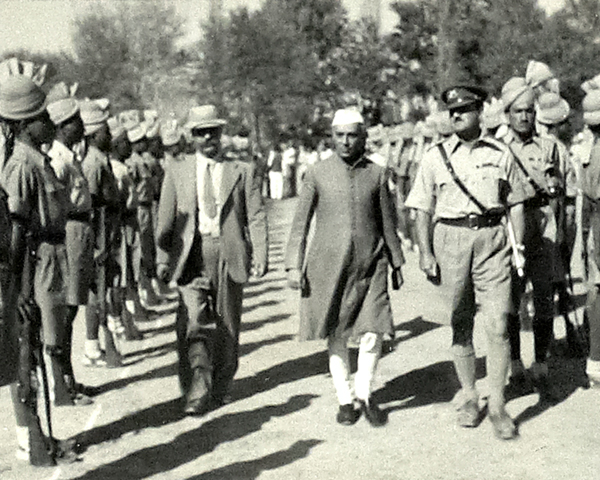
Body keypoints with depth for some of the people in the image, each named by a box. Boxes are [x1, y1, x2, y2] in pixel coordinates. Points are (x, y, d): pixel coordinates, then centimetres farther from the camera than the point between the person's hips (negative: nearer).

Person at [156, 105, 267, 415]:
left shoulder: (242, 171, 8)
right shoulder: (176, 171, 10)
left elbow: (256, 217, 5)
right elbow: (165, 218, 8)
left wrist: (260, 256, -4)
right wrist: (163, 257, 0)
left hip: (229, 254, 1)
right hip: (191, 255, 0)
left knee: (227, 326, 8)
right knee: (192, 323, -12)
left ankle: (220, 387, 24)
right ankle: (195, 392, -10)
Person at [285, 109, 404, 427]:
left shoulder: (377, 174, 3)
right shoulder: (317, 174, 0)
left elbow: (387, 222, 12)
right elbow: (300, 224, 2)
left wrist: (396, 263, 15)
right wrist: (293, 266, -3)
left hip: (370, 266, 1)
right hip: (328, 266, 0)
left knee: (372, 335, -6)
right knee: (335, 336, 6)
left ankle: (364, 394, 17)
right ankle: (345, 399, 23)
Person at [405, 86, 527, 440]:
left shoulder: (500, 154, 6)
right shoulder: (436, 155, 4)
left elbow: (516, 203, 12)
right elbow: (423, 209, 5)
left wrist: (519, 245, 5)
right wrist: (425, 252, -2)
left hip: (493, 240, 0)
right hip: (451, 240, 0)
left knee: (498, 327, -6)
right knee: (460, 326, 8)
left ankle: (498, 405, 4)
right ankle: (469, 397, 24)